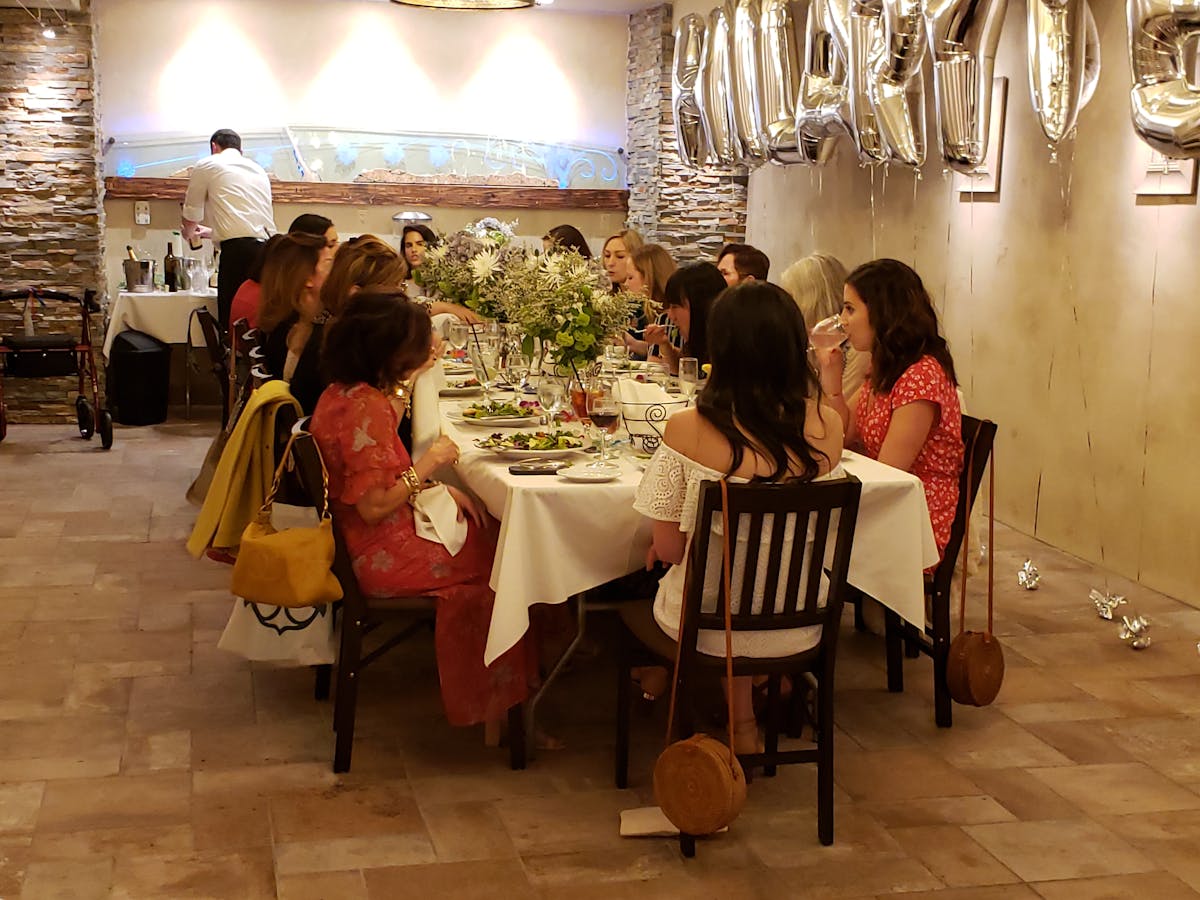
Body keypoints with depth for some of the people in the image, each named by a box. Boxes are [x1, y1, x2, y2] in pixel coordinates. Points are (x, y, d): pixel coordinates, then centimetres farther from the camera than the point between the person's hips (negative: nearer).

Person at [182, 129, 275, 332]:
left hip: (239, 250, -5)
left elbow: (192, 215, 19)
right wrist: (211, 232, 52)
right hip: (270, 248, 5)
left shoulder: (207, 165, 12)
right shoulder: (258, 170, 29)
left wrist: (189, 233, 41)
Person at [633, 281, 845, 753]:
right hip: (796, 624, 2)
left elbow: (669, 548, -12)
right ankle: (742, 724, 44)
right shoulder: (826, 426, -12)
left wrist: (662, 545, 11)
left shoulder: (688, 429, -20)